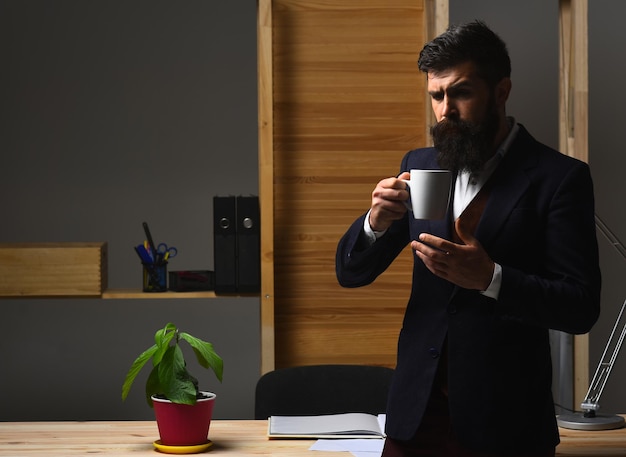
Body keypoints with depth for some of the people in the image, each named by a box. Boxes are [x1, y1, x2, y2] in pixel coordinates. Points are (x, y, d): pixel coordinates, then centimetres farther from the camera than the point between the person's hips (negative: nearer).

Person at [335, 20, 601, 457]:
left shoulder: (559, 177, -7)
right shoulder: (419, 165, 7)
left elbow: (581, 309, -12)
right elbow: (351, 273, 7)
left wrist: (489, 277, -25)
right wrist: (377, 222, -13)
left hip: (503, 421, -4)